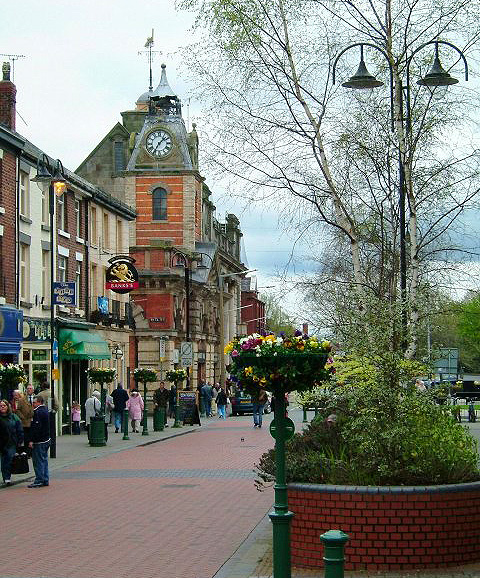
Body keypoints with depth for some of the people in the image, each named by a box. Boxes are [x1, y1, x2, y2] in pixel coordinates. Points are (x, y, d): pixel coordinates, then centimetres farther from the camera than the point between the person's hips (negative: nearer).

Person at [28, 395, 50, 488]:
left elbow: (36, 427, -22)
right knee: (44, 460, 14)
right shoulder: (45, 410, 14)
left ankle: (39, 481, -5)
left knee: (38, 461, -6)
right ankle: (45, 480, 18)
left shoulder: (38, 412, -16)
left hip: (39, 441, -10)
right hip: (46, 440, 10)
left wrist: (32, 440, -20)